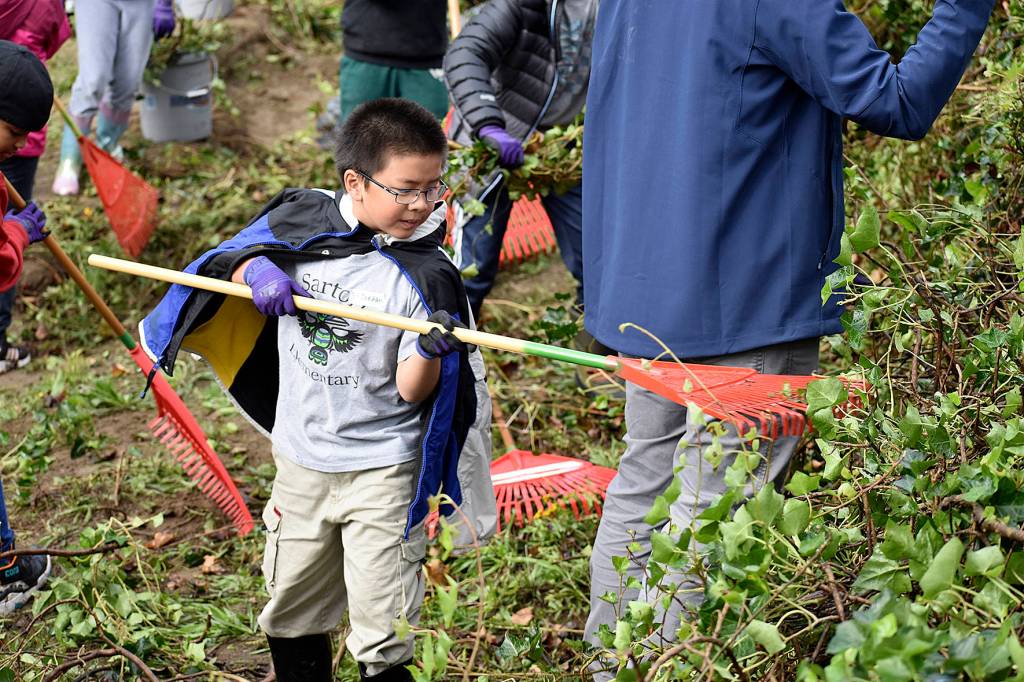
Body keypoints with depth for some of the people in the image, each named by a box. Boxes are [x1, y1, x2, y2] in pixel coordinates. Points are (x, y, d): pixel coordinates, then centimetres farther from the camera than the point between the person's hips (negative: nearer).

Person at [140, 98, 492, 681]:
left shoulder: (424, 276, -16)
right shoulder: (301, 219, -6)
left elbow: (411, 392, -15)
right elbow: (231, 261, 11)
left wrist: (429, 351, -36)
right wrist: (255, 269, -11)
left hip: (382, 468, -4)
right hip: (301, 458, 4)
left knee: (384, 629, -1)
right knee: (291, 614, 20)